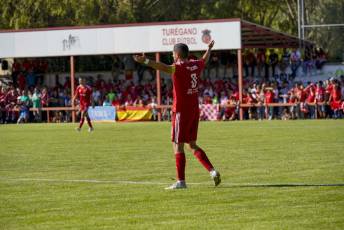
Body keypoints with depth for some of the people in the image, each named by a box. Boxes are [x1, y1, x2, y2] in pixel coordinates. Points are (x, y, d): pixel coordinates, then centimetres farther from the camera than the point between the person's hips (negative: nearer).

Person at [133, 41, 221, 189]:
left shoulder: (179, 68, -15)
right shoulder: (196, 65, 8)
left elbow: (163, 67, -36)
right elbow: (205, 60, 32)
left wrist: (145, 61, -49)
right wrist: (209, 48, 53)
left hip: (181, 111, -8)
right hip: (194, 110, 8)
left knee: (178, 145, -3)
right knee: (192, 145, 17)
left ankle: (181, 181, -4)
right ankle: (212, 171, 7)